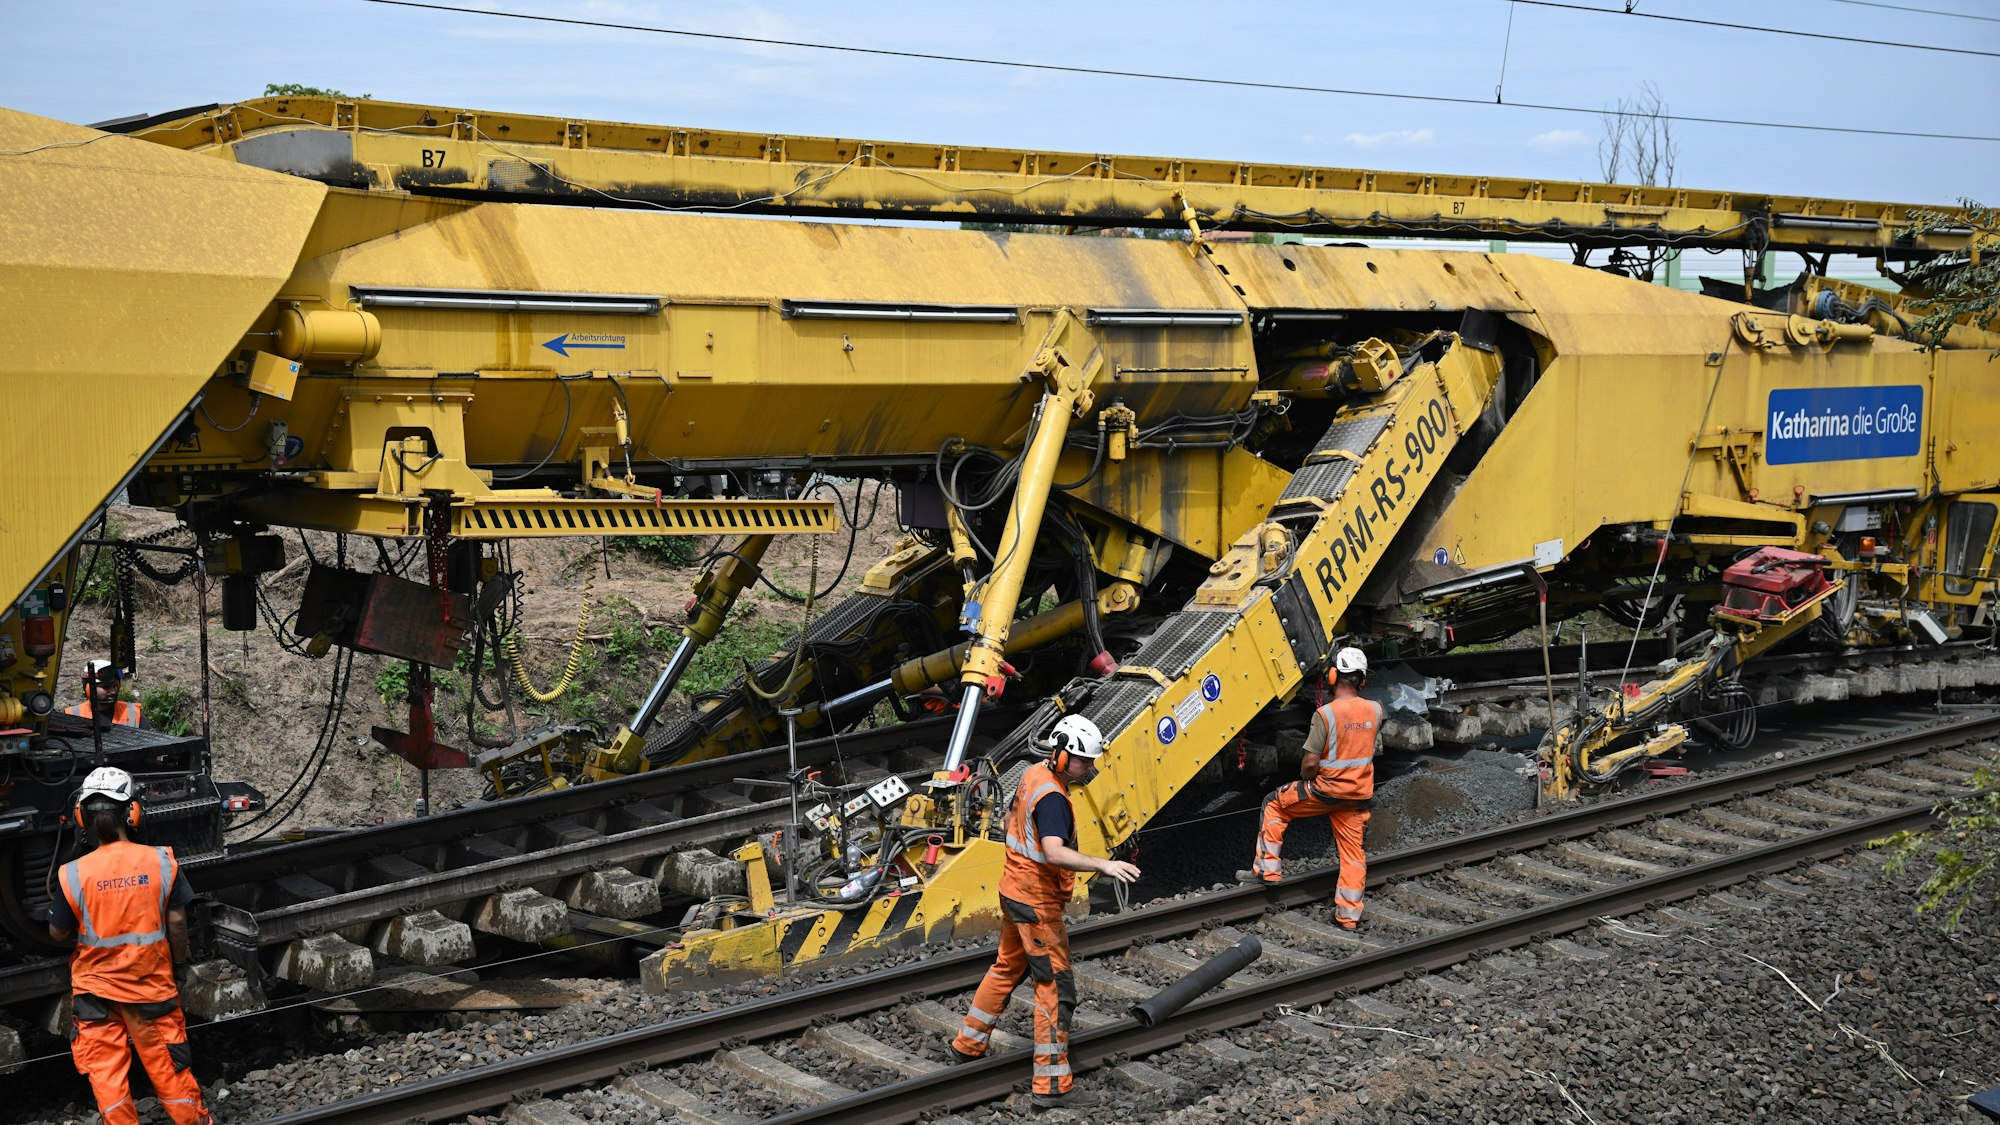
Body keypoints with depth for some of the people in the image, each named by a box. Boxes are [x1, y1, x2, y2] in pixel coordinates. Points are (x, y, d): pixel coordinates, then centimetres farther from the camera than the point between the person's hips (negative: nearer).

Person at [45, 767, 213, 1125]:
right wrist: (180, 957, 9)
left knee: (104, 1067, 11)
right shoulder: (161, 861, -14)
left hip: (95, 984, -1)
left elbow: (58, 934, -4)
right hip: (151, 982, 1)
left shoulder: (74, 874, -15)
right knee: (164, 1060, 15)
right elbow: (176, 920, -8)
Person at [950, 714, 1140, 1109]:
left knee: (1008, 968, 26)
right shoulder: (1052, 798, -26)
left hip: (1015, 890, 10)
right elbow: (1055, 853, -40)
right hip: (1036, 902, -10)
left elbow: (1010, 819, 20)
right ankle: (1051, 1086, -3)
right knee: (1056, 987, -5)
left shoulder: (1033, 775, 4)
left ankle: (968, 1044, 39)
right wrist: (1103, 865, -47)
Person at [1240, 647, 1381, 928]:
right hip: (1358, 794, 4)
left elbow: (1310, 762, -17)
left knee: (1275, 805, 17)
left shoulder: (1325, 714, -19)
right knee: (1352, 851, 12)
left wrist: (1306, 780, 2)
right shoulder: (1375, 710, -4)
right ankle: (1349, 914, 16)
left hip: (1326, 790, -4)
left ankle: (1267, 868, 16)